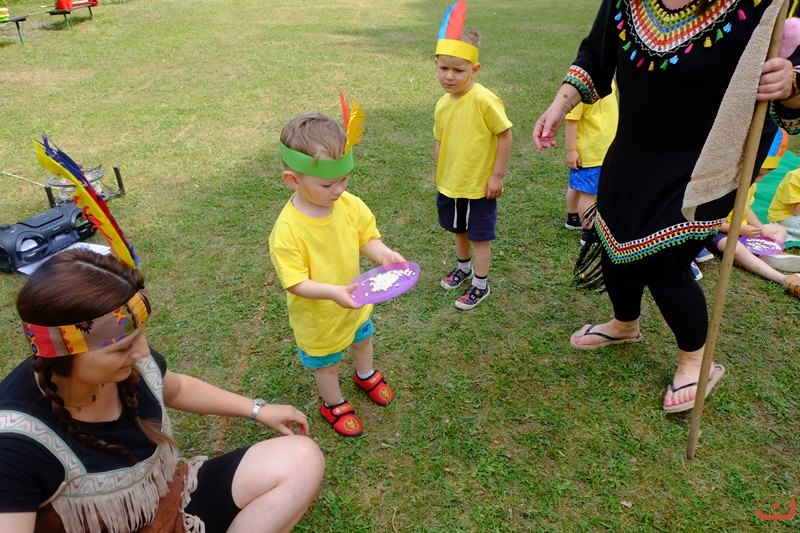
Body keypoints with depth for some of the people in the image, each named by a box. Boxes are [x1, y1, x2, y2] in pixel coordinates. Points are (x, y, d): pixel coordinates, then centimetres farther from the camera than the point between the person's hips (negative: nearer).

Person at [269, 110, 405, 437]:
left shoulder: (350, 205, -19)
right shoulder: (287, 229, -33)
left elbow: (367, 237, -6)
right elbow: (295, 283, -30)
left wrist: (383, 253, -27)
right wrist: (333, 292, -44)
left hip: (354, 302, 6)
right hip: (319, 316, -5)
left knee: (362, 339, 33)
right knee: (327, 363, 21)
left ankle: (366, 376, 66)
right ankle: (334, 405, 51)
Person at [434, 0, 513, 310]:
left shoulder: (484, 100, -22)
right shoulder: (442, 105, -2)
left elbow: (505, 136, -16)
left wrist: (497, 175, -15)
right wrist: (440, 175, 14)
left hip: (479, 187, -6)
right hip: (449, 185, 6)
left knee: (479, 237, 7)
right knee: (459, 230, 24)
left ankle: (480, 285, 24)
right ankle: (463, 268, 47)